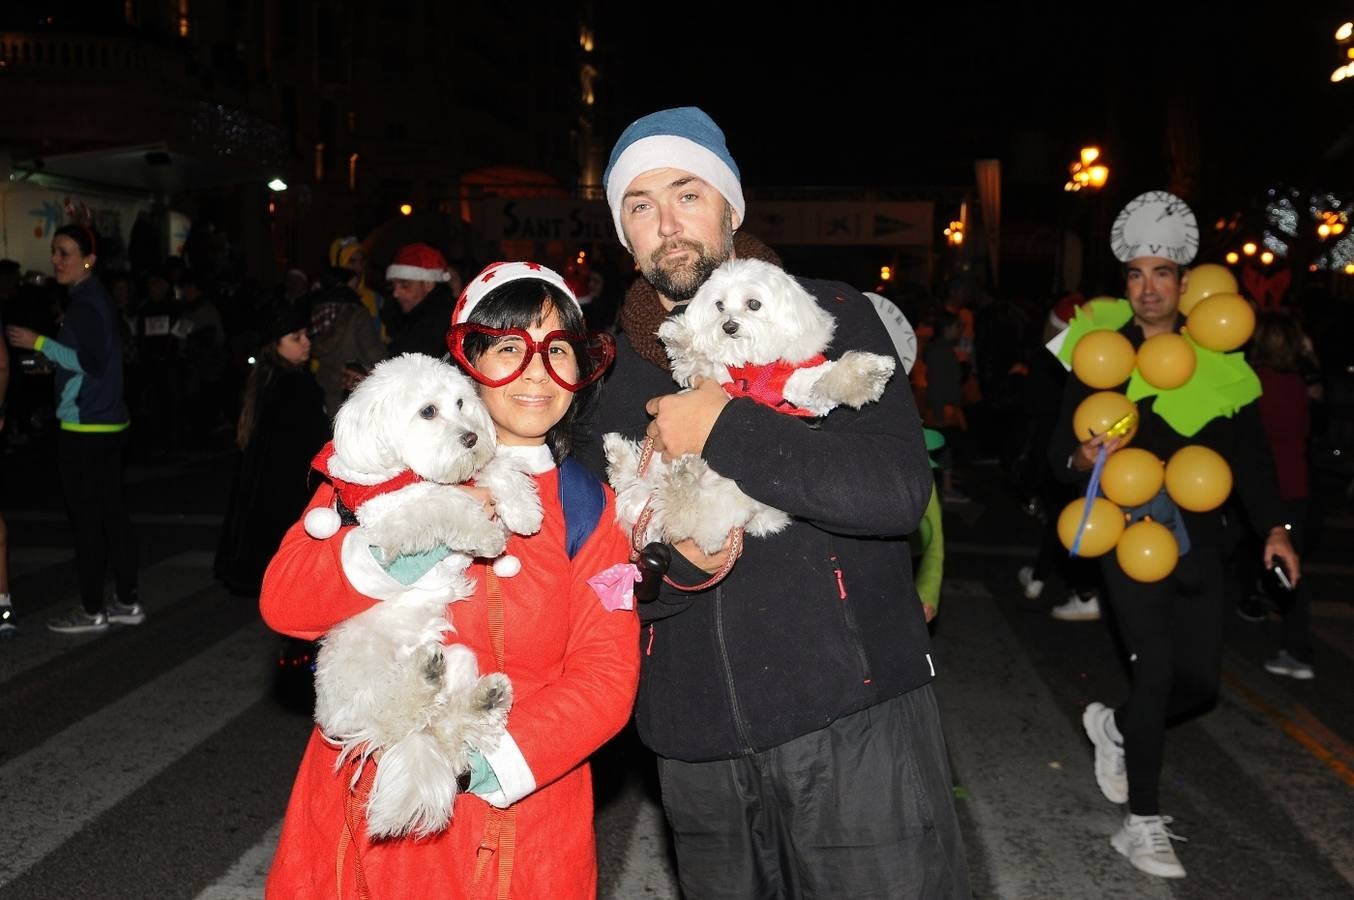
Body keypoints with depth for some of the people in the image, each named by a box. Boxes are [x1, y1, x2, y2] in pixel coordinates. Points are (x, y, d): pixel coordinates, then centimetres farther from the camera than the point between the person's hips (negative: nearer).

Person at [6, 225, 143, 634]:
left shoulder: (85, 304, -14)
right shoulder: (95, 297, 16)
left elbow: (92, 362, -21)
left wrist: (40, 343, -16)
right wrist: (51, 348, 19)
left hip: (85, 428, -10)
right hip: (107, 424, 10)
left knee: (86, 519, -2)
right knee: (111, 514, 12)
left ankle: (92, 610, 5)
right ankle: (127, 602, 18)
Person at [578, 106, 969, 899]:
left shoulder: (827, 317, -2)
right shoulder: (616, 371, 8)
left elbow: (900, 488, -16)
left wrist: (723, 433, -18)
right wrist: (673, 560, -13)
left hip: (853, 712, -3)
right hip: (694, 736, 4)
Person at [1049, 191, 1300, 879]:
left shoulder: (1215, 356, 3)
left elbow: (1248, 448, 9)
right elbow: (1060, 449, -4)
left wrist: (1272, 526, 2)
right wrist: (1082, 460, -27)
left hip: (1198, 537, 4)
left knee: (1199, 681, 5)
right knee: (1156, 670, -9)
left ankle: (1114, 725, 36)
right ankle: (1143, 824, 6)